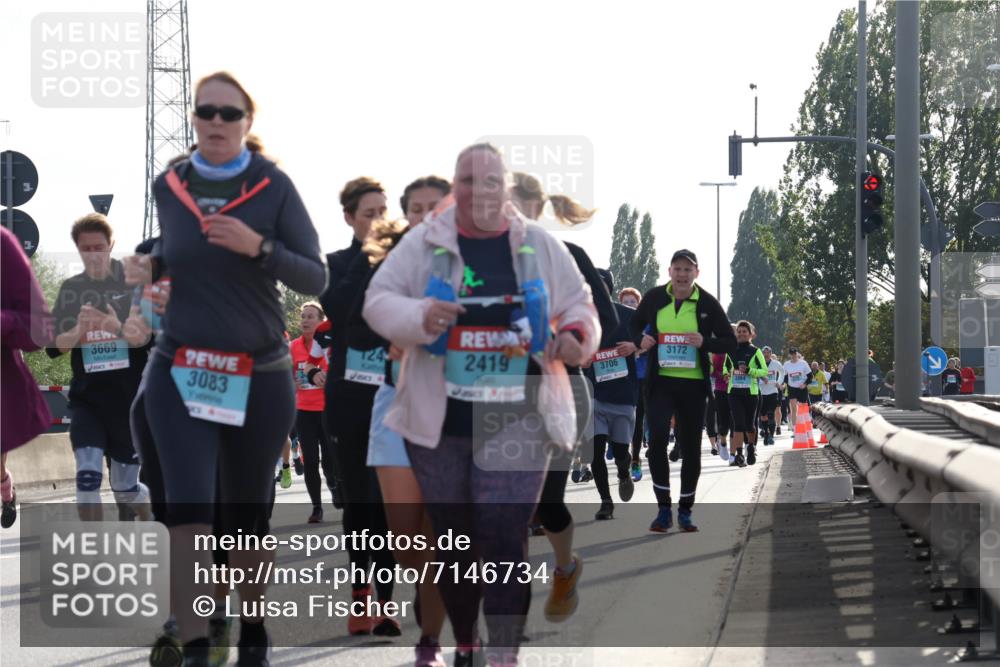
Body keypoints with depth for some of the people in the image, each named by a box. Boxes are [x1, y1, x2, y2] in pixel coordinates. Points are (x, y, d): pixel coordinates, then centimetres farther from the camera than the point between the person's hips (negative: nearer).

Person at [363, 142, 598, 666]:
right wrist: (420, 317, -21)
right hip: (439, 421, 1)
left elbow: (578, 306, 11)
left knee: (504, 539, -12)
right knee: (452, 538, 11)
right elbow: (378, 300, 0)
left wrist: (577, 337, -13)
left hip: (517, 421, -1)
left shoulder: (540, 246, 4)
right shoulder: (422, 244, 2)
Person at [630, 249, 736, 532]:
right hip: (660, 381, 0)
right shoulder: (654, 298, 1)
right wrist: (640, 340, -6)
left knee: (691, 448, 7)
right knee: (657, 437, -19)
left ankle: (685, 511, 22)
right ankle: (663, 509, -10)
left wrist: (705, 342, -18)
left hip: (693, 384, 0)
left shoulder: (708, 303, -3)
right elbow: (635, 325, 17)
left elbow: (730, 342, 1)